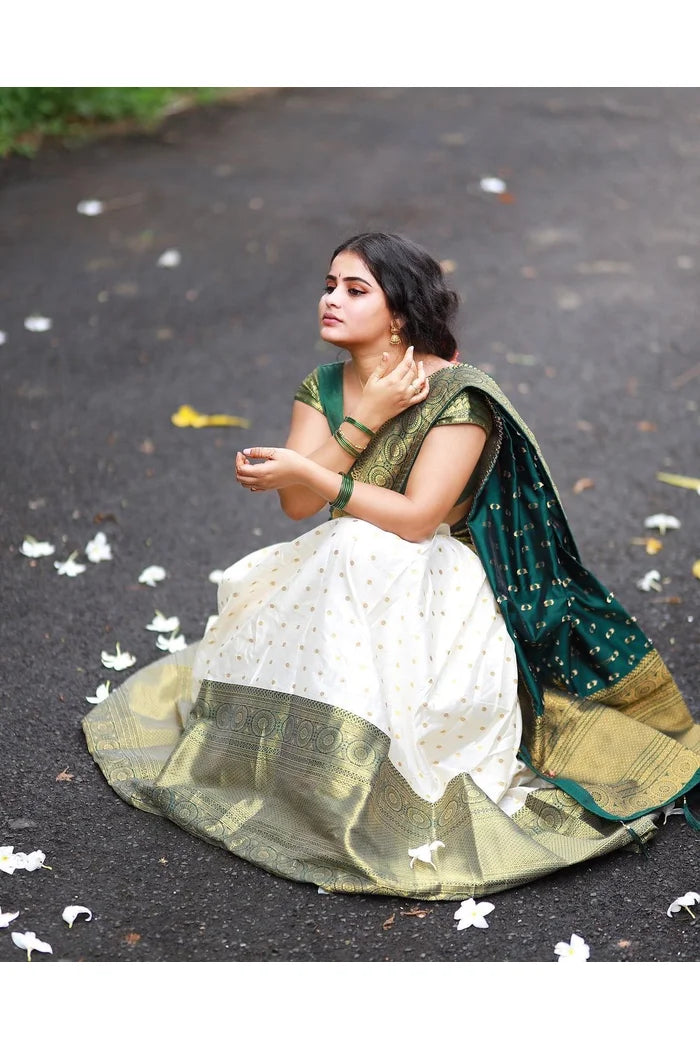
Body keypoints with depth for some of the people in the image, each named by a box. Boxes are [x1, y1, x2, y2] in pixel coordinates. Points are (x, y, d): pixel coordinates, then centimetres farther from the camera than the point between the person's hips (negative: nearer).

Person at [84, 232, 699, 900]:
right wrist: (366, 420, -19)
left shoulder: (458, 396, -16)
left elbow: (417, 518, -25)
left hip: (431, 582, -6)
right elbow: (297, 505, -9)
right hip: (338, 569, 6)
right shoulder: (322, 388, 4)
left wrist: (308, 474, -27)